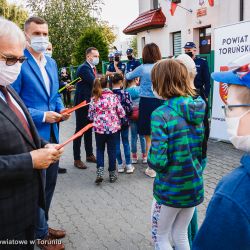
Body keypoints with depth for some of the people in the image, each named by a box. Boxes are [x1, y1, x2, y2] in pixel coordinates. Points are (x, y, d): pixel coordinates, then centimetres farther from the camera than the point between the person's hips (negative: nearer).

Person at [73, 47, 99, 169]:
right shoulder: (83, 68, -17)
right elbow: (94, 82, -25)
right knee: (80, 130, -1)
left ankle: (89, 155, 28)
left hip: (90, 103, 9)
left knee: (89, 130, 16)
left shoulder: (93, 68, 11)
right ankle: (77, 159, 8)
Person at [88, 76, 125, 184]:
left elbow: (90, 115, 1)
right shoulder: (113, 96, -4)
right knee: (112, 150, 11)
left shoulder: (94, 99, -4)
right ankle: (112, 174, 19)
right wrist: (117, 120, 17)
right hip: (112, 127, 0)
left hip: (99, 128, 0)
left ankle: (99, 172, 2)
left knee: (100, 150, 16)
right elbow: (121, 113, -2)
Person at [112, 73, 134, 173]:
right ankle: (128, 165, 12)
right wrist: (127, 115, 8)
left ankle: (120, 165, 16)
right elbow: (130, 108, -12)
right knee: (126, 142, 9)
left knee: (116, 143, 10)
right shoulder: (125, 93, -12)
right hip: (124, 121, -1)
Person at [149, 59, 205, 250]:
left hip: (170, 189, -6)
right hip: (195, 185, 6)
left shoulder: (161, 115, -21)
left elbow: (158, 161, -24)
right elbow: (203, 150, 7)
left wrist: (150, 158, -3)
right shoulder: (199, 108, -1)